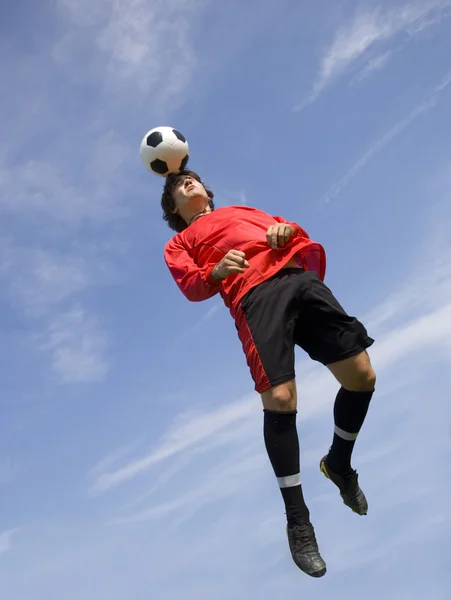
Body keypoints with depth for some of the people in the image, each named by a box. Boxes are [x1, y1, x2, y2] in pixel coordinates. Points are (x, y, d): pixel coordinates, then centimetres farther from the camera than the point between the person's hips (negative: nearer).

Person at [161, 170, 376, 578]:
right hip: (254, 296, -4)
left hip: (300, 279, 4)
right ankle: (298, 520, -4)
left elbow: (293, 232, 28)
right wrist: (217, 271, -15)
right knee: (279, 399, -21)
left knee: (362, 377, -4)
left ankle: (338, 464, 24)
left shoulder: (244, 210, 37)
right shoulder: (179, 244, 25)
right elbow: (191, 285, 7)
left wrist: (288, 230, 3)